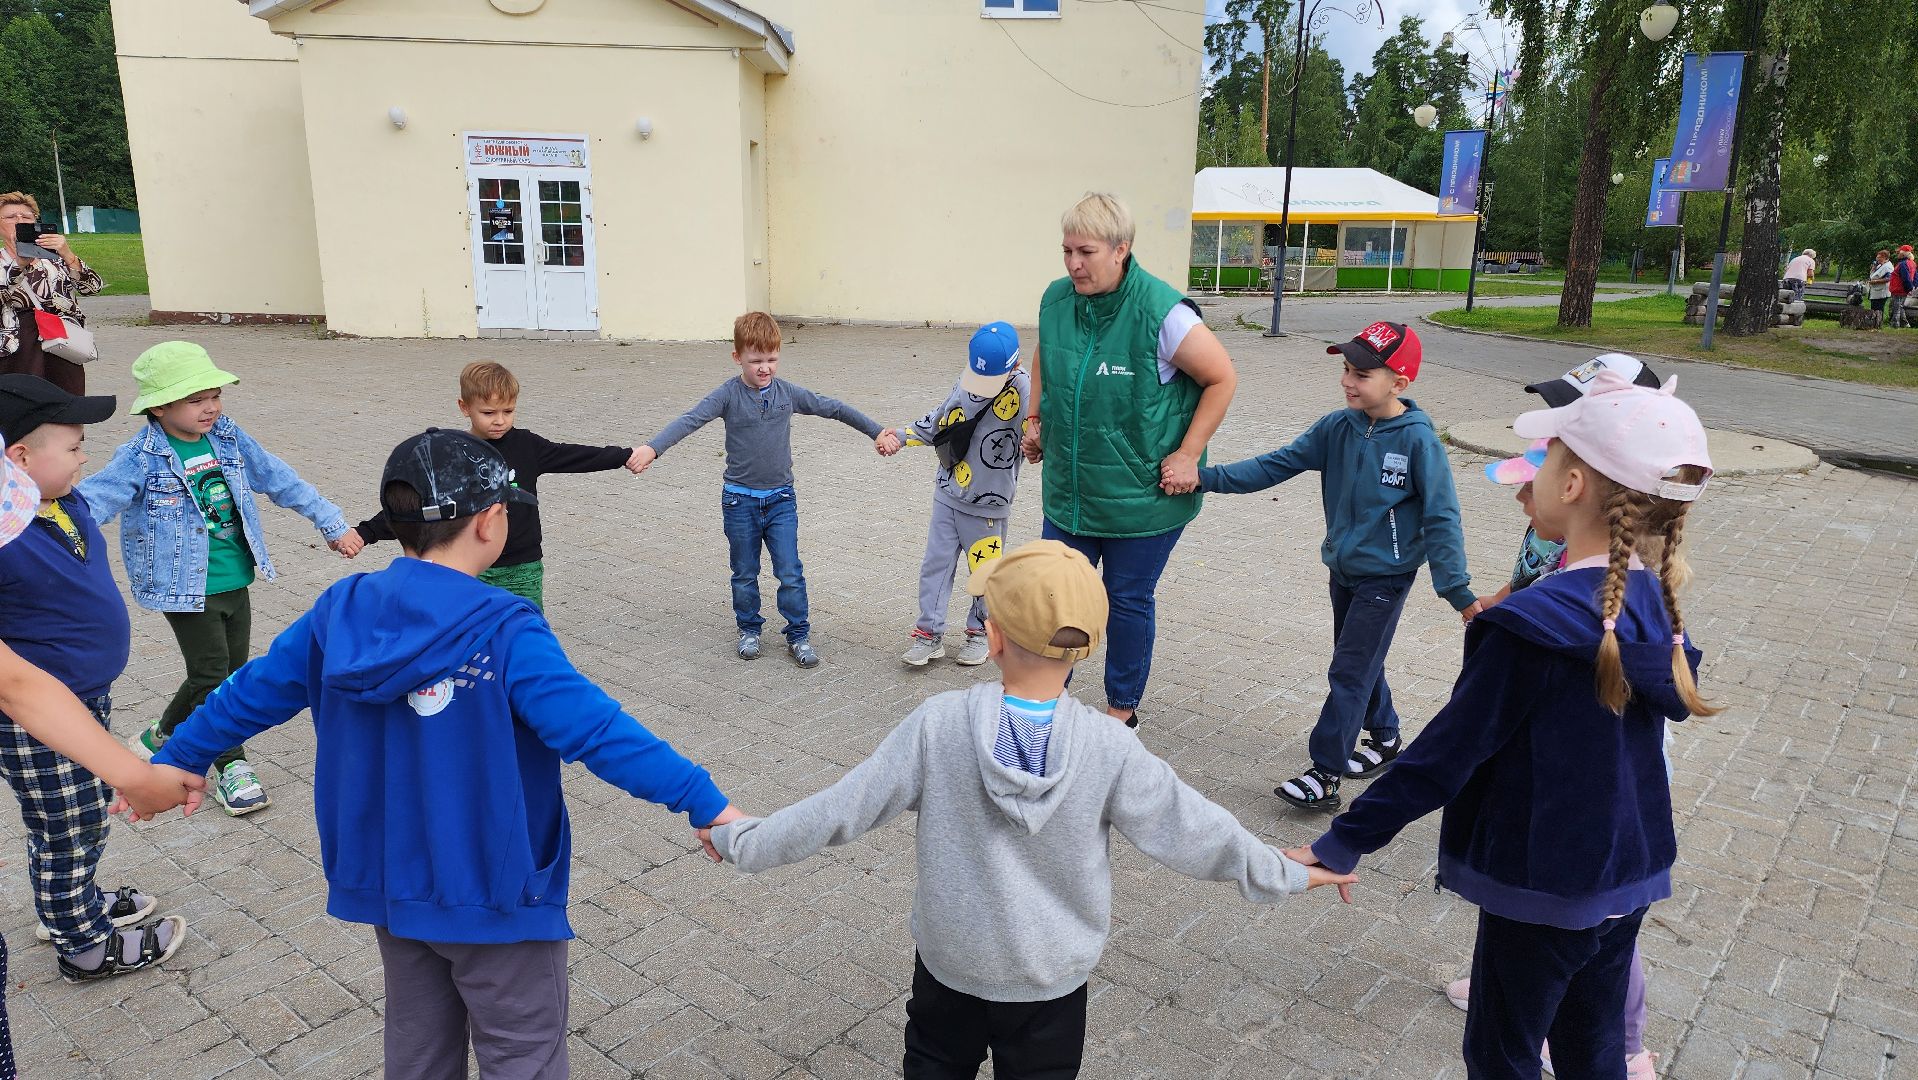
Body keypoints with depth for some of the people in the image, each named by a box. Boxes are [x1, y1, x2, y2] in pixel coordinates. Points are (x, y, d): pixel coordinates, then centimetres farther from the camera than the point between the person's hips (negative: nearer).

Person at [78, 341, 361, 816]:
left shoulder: (229, 439, 2)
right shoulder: (141, 459, -13)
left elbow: (283, 482, 9)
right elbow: (90, 501, -19)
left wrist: (332, 524, 12)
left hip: (236, 582, 6)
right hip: (186, 589, -5)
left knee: (235, 673, 12)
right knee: (212, 676, -3)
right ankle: (232, 765, 15)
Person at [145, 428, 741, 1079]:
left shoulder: (341, 611, -5)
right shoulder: (503, 631, -24)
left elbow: (251, 694, 8)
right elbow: (594, 727, -31)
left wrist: (179, 758, 25)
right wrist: (704, 802, -29)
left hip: (390, 885, 6)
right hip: (493, 895, -6)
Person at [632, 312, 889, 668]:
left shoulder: (788, 392, -2)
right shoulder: (728, 395, -10)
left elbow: (833, 408, 7)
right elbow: (689, 420, -23)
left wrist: (876, 432, 11)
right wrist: (651, 448, -39)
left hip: (781, 499, 1)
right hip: (739, 501, -1)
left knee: (791, 573, 0)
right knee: (745, 574, 13)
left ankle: (798, 635, 14)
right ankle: (749, 630, 31)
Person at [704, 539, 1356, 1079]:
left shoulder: (937, 724, -23)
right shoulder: (1109, 748, -23)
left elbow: (840, 809, -16)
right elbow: (1192, 831, -13)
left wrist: (744, 842, -1)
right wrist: (1288, 875, 4)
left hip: (948, 959, 1)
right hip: (1053, 976, 0)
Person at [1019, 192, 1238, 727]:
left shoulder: (1161, 312, -21)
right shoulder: (1056, 299, -3)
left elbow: (1222, 379, -12)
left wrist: (1188, 455, -13)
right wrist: (1035, 419, 13)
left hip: (1143, 496, -5)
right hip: (1069, 488, 5)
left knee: (1129, 602, 10)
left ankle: (1123, 708, 30)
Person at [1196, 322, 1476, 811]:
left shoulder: (1418, 440, -18)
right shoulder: (1338, 427, -4)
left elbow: (1440, 519, -17)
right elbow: (1277, 464, -5)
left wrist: (1458, 590, -18)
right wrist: (1209, 477, -14)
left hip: (1386, 575, -6)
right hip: (1343, 568, 6)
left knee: (1349, 673, -5)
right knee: (1360, 663, 20)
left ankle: (1324, 774, 1)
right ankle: (1385, 738, 41)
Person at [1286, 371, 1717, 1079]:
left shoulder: (1532, 628, -27)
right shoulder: (1655, 606, -4)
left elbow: (1448, 751, -23)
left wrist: (1345, 841, -15)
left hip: (1544, 893, -7)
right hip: (1628, 877, 7)